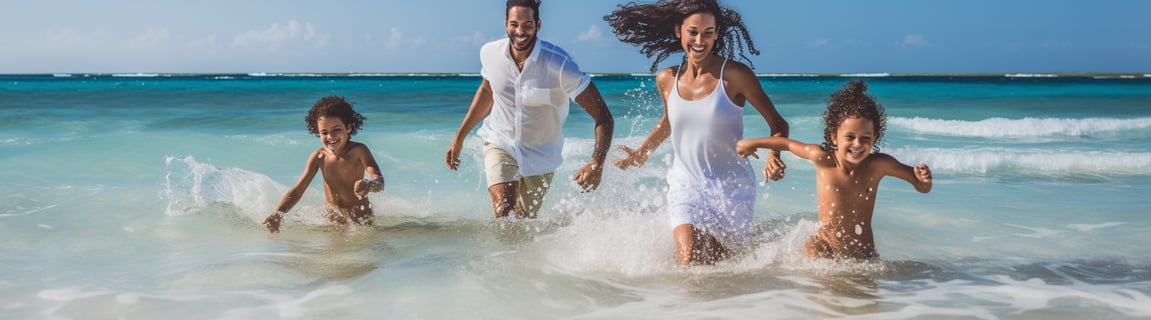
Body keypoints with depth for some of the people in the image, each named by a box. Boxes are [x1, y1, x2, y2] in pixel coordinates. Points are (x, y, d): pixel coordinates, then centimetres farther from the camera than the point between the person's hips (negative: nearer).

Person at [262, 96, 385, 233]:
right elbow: (297, 191, -8)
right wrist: (278, 214, -26)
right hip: (332, 222, 4)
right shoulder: (319, 157, -8)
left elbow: (379, 182, -33)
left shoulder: (358, 151, -19)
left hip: (361, 221, -4)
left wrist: (369, 185, -59)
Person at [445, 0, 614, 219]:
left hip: (541, 154, -1)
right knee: (503, 212, -23)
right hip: (500, 143, 1)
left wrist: (597, 164, -38)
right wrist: (459, 137, 13)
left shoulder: (559, 65, -26)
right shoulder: (490, 53, -13)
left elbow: (603, 116, -24)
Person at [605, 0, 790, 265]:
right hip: (686, 184, 2)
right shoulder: (666, 80, 2)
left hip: (732, 186, -2)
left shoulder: (734, 75, -10)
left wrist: (774, 157, -23)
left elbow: (777, 123, -5)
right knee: (689, 261, -17)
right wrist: (642, 153, 29)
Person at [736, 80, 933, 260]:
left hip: (864, 253, 2)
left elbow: (922, 187, -2)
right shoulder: (822, 159, -12)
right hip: (823, 249, -2)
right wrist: (753, 143, 17)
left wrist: (924, 180, -25)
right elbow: (787, 143, 6)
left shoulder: (878, 165, -11)